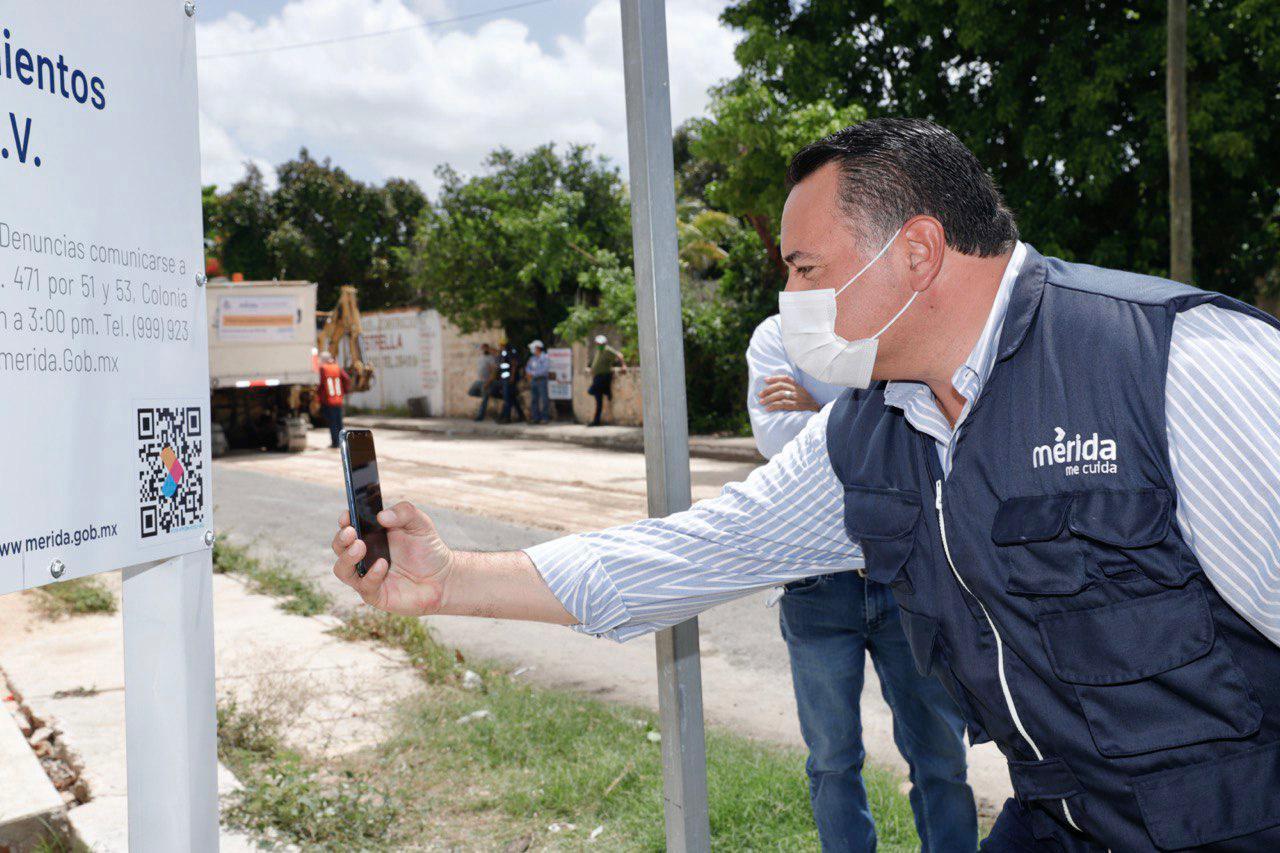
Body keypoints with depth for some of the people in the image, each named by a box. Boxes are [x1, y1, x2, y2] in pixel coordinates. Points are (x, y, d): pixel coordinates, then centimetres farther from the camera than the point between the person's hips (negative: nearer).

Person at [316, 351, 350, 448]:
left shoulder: (323, 368, -9)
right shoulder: (338, 367, 5)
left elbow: (322, 384, -15)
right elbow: (347, 380, 1)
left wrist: (318, 393, 1)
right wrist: (343, 391, 12)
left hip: (328, 401, -5)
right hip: (338, 400, 5)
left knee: (331, 423, -1)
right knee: (339, 422, 13)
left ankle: (334, 442, -1)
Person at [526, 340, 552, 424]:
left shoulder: (545, 357, -4)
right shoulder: (532, 358, 17)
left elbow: (545, 369, -14)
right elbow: (528, 367, 20)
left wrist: (534, 373, -12)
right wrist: (530, 373, -2)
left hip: (542, 380, -7)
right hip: (533, 380, 7)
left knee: (544, 399, -8)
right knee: (534, 400, 5)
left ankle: (545, 418, -6)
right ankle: (536, 418, 9)